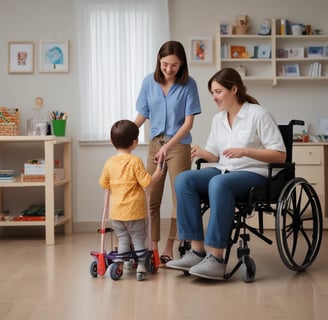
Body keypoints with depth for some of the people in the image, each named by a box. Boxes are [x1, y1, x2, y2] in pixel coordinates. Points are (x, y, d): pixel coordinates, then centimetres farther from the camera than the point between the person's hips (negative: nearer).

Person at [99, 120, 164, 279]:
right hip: (134, 210, -4)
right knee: (138, 239, 8)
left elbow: (103, 183, 10)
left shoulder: (110, 162, 1)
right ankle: (141, 265, 9)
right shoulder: (135, 161, -13)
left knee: (122, 238, 14)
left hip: (116, 211, 4)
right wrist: (157, 174, 2)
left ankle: (119, 265, 14)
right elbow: (147, 184, -14)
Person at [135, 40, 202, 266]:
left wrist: (168, 145, -22)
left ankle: (169, 248, 13)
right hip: (155, 143, 3)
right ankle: (153, 247, 15)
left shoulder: (188, 84, -9)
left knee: (179, 198, 1)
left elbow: (189, 121, -11)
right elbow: (142, 115, 8)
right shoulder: (149, 82, 1)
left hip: (178, 145, -3)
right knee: (151, 198, 5)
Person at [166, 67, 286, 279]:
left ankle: (216, 258, -35)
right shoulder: (218, 119, 15)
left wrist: (244, 151, -19)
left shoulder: (258, 114, -4)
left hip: (253, 174, -6)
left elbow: (280, 155, -9)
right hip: (223, 170, 7)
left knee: (219, 183, -38)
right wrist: (202, 153, -4)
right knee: (183, 179, -21)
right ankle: (197, 250, -24)